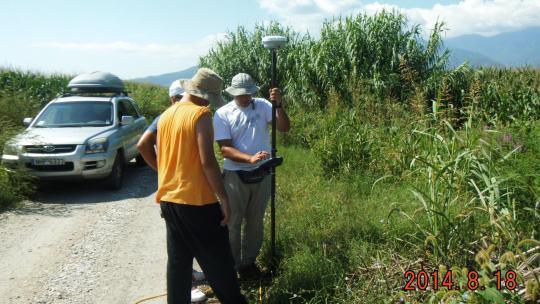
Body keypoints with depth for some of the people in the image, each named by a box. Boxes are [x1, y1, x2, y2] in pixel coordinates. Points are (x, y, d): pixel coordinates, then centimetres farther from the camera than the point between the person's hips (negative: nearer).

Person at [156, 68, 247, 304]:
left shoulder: (165, 115, 11)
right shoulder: (201, 114, -13)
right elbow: (207, 161, -19)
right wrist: (223, 198, -14)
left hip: (168, 199, 8)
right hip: (196, 200, -7)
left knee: (178, 261, 15)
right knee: (217, 262, 5)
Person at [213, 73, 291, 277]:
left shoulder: (263, 106, -3)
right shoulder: (222, 114, -8)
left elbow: (284, 127, -13)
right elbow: (225, 149, -14)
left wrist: (278, 104, -29)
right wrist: (250, 158, -29)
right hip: (235, 175, -2)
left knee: (255, 222, 16)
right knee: (233, 224, 8)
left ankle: (248, 262, 33)